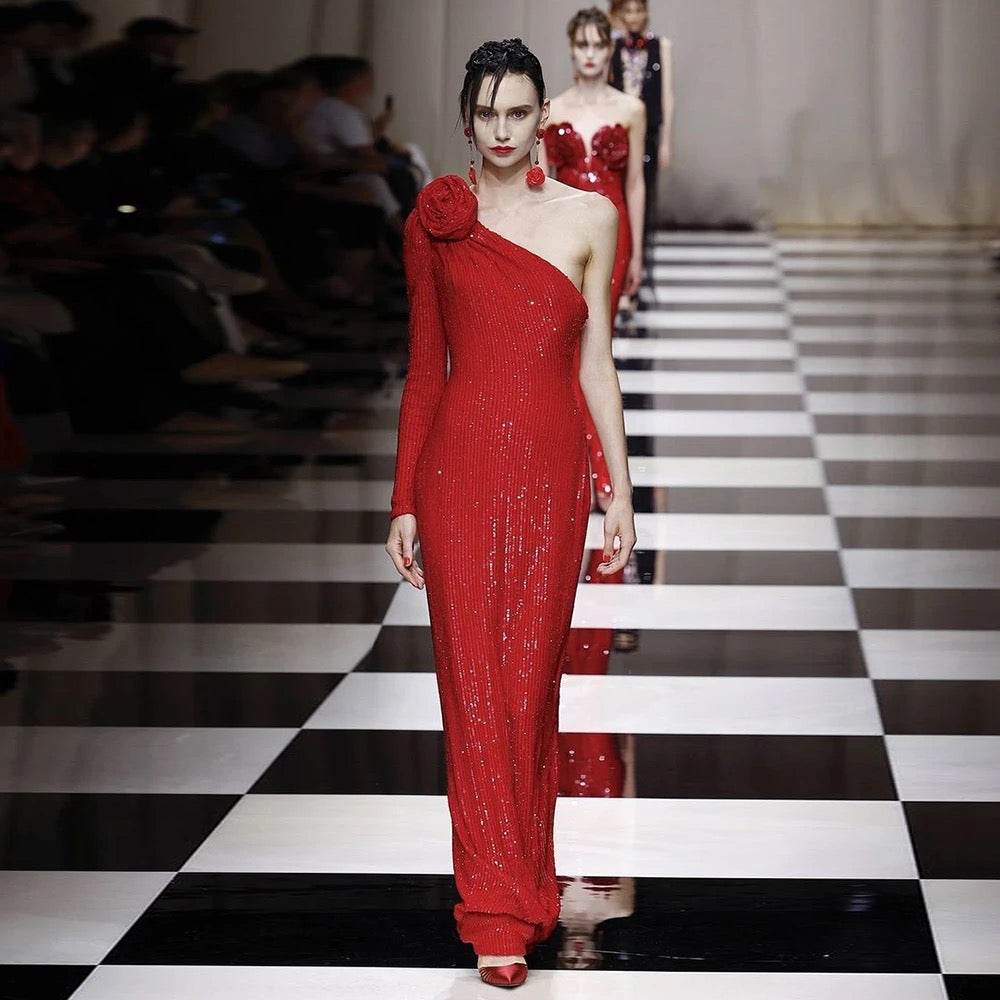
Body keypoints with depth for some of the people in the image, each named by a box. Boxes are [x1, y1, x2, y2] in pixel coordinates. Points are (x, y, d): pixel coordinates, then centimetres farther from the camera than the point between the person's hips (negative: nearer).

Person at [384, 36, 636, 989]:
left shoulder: (588, 216, 5)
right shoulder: (434, 220, 6)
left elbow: (596, 361, 7)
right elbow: (424, 367, 9)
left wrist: (620, 491, 3)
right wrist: (404, 501, 6)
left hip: (552, 471, 0)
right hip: (461, 465, 0)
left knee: (531, 680, 3)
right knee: (474, 682, -4)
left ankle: (524, 883, 20)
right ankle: (498, 918, -2)